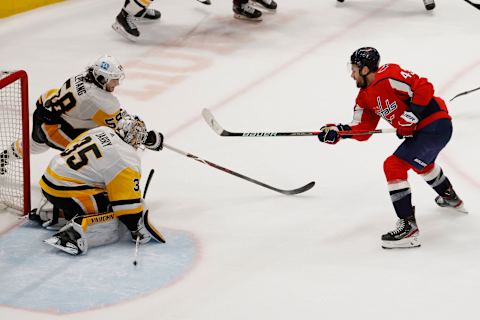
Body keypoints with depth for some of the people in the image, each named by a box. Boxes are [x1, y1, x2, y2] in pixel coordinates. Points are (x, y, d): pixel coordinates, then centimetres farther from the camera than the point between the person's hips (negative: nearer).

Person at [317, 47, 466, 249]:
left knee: (394, 166, -18)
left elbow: (424, 88, -23)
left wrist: (409, 118, -23)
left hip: (436, 124, -11)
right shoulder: (366, 96, 10)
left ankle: (408, 226, -18)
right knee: (422, 162, 38)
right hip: (420, 130, 11)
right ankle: (450, 198, 65)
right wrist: (337, 131, -7)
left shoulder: (389, 77, -20)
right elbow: (362, 130, 8)